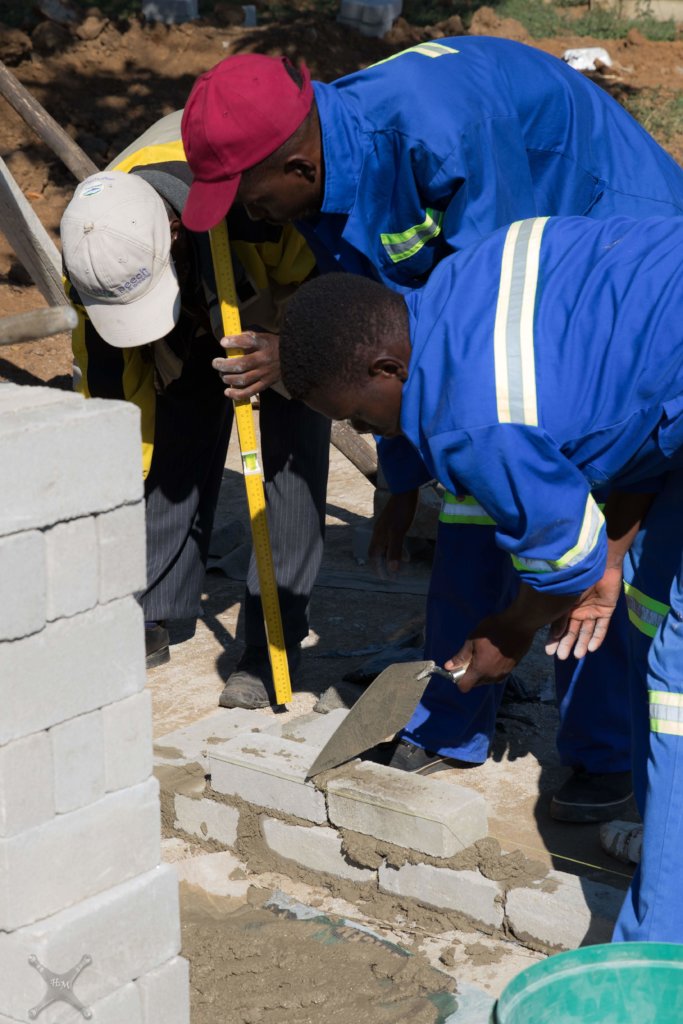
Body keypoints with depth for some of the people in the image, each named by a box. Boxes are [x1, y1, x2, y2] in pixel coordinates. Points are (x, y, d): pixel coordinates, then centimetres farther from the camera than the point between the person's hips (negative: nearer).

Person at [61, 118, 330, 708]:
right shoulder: (97, 251, -30)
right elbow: (110, 387, -18)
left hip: (294, 291, -4)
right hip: (199, 315, 4)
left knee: (288, 456, -13)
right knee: (171, 446, -2)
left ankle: (276, 644, -6)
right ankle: (150, 620, 12)